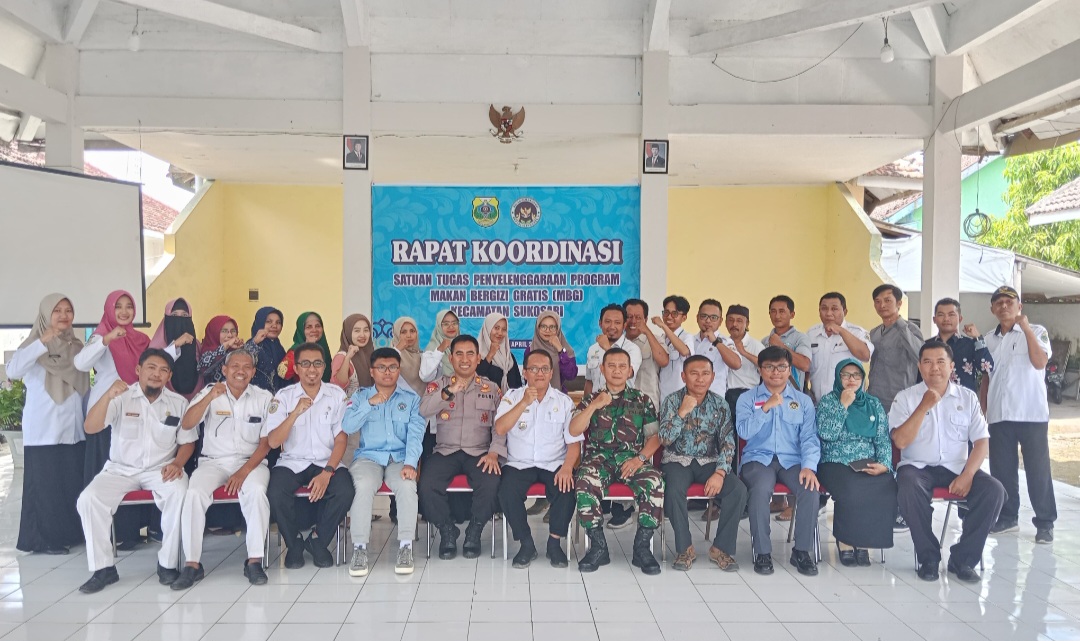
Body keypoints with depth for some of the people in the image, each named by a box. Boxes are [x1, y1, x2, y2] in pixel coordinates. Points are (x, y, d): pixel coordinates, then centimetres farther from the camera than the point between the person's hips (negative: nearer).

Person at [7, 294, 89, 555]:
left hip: (74, 427, 5)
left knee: (74, 482, 7)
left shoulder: (76, 346, 11)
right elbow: (13, 370, -24)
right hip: (44, 430, -5)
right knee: (46, 484, -2)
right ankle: (45, 538, 8)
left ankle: (71, 533, 17)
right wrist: (43, 342, -31)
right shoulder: (34, 343, -4)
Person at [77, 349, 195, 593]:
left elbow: (187, 442, 8)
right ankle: (103, 568, -10)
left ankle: (167, 563, -18)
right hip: (120, 469, 1)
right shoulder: (121, 398, -1)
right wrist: (108, 396, -29)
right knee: (88, 499, -25)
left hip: (160, 469, -1)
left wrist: (177, 464, -13)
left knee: (179, 493, -32)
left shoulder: (178, 402, 3)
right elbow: (90, 428, -14)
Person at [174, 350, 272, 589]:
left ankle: (254, 561, -24)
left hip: (251, 461, -1)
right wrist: (210, 397, -24)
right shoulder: (210, 392, 5)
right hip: (213, 461, 1)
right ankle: (192, 564, -19)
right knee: (194, 493, -28)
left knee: (256, 491, -32)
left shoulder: (264, 398, 3)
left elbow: (266, 442, -1)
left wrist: (244, 471, -14)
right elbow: (186, 425, -9)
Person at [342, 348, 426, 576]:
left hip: (400, 457, 0)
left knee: (407, 486, -32)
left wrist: (410, 463, -19)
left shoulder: (411, 399, 11)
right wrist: (369, 404, -14)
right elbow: (347, 426, -2)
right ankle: (359, 548, -24)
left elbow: (415, 434, -2)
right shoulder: (360, 396, 14)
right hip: (368, 456, 0)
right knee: (363, 486, -33)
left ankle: (405, 547, -23)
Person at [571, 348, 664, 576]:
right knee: (584, 482, -34)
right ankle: (598, 546, -19)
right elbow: (573, 431, 2)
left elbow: (655, 437, 9)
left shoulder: (642, 401, 16)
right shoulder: (591, 399, 15)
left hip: (632, 458, 1)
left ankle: (642, 546, -16)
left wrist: (640, 458, -9)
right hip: (599, 457, 0)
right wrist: (594, 406, -9)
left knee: (654, 482, -32)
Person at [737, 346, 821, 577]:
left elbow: (809, 438, 3)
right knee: (761, 489, -34)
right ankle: (762, 552, -16)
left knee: (810, 489, -29)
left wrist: (809, 466, -14)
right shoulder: (747, 398, 6)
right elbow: (744, 431, -9)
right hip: (758, 458, -2)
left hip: (792, 460, 2)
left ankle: (802, 551, -8)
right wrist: (766, 407, -20)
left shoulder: (803, 401, 12)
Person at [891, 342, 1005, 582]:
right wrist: (924, 406, -18)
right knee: (909, 489, -34)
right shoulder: (906, 397, 0)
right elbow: (900, 441, -12)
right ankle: (929, 557, -13)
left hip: (957, 468, 3)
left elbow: (981, 441, 1)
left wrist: (967, 476, -14)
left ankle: (963, 558, -8)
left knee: (994, 490, -24)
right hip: (917, 467, -2)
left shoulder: (967, 397, 7)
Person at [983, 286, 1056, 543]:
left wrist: (1025, 327, -17)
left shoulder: (1036, 331, 0)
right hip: (999, 415, 4)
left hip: (1031, 414, -4)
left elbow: (1040, 362, -17)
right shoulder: (989, 340, 12)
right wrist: (982, 408, 10)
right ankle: (1007, 517, 21)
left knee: (1037, 469, 0)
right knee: (1001, 469, 8)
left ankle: (1045, 523, 10)